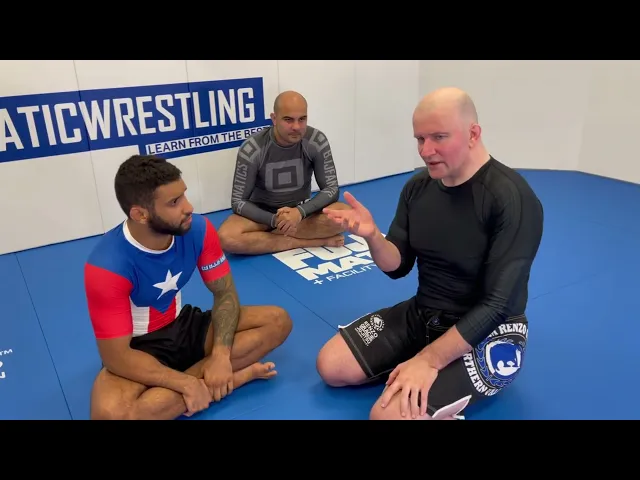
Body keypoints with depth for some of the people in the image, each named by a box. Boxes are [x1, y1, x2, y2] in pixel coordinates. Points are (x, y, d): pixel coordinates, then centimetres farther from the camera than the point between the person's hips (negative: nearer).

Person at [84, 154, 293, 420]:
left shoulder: (197, 229, -17)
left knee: (277, 320, -10)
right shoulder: (107, 266, -28)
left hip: (183, 326, 4)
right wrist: (187, 384, -32)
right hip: (137, 348, -3)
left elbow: (225, 292, -8)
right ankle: (236, 376, -22)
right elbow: (117, 356, -24)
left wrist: (221, 354, -24)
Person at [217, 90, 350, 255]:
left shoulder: (317, 141, -16)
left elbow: (332, 189, -12)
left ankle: (263, 236, -21)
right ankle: (309, 241, -23)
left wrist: (300, 211, -30)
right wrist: (274, 220, -31)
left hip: (301, 210, 2)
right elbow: (238, 201, -15)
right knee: (227, 238, -32)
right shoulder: (251, 149, -20)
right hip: (263, 214, -1)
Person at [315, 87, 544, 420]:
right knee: (330, 366, 1)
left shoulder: (512, 200, -22)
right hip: (422, 315, 7)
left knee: (390, 413, -25)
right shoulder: (417, 187, -2)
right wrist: (372, 236, -20)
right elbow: (398, 267, 1)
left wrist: (429, 360, -27)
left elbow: (496, 304, -24)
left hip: (487, 334, -6)